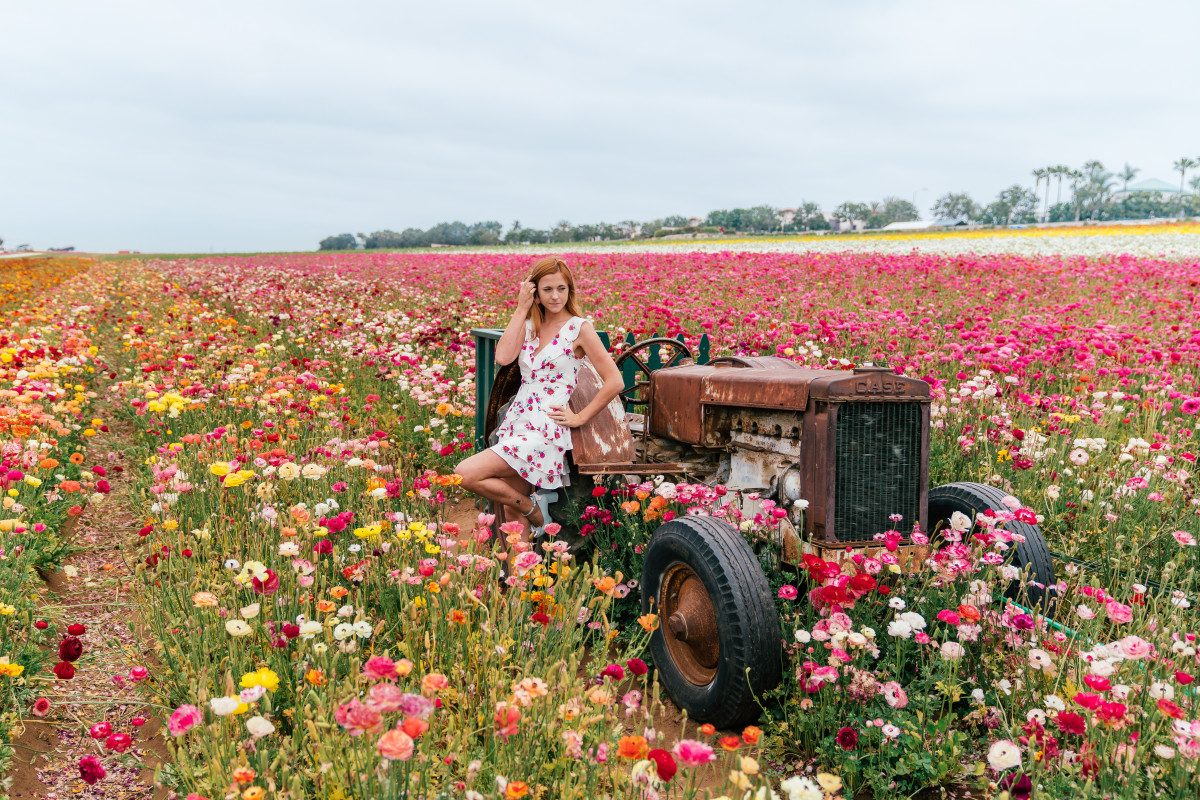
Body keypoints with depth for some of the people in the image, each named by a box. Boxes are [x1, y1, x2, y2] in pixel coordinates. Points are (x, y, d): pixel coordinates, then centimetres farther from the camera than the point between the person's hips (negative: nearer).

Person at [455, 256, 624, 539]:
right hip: (516, 420, 6)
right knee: (511, 513, 3)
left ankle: (534, 510, 1)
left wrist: (580, 418, -7)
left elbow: (614, 382, -8)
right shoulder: (529, 325, 12)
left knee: (466, 474, -17)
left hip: (546, 429, -6)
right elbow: (503, 357, -8)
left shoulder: (579, 328, -4)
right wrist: (521, 309, -5)